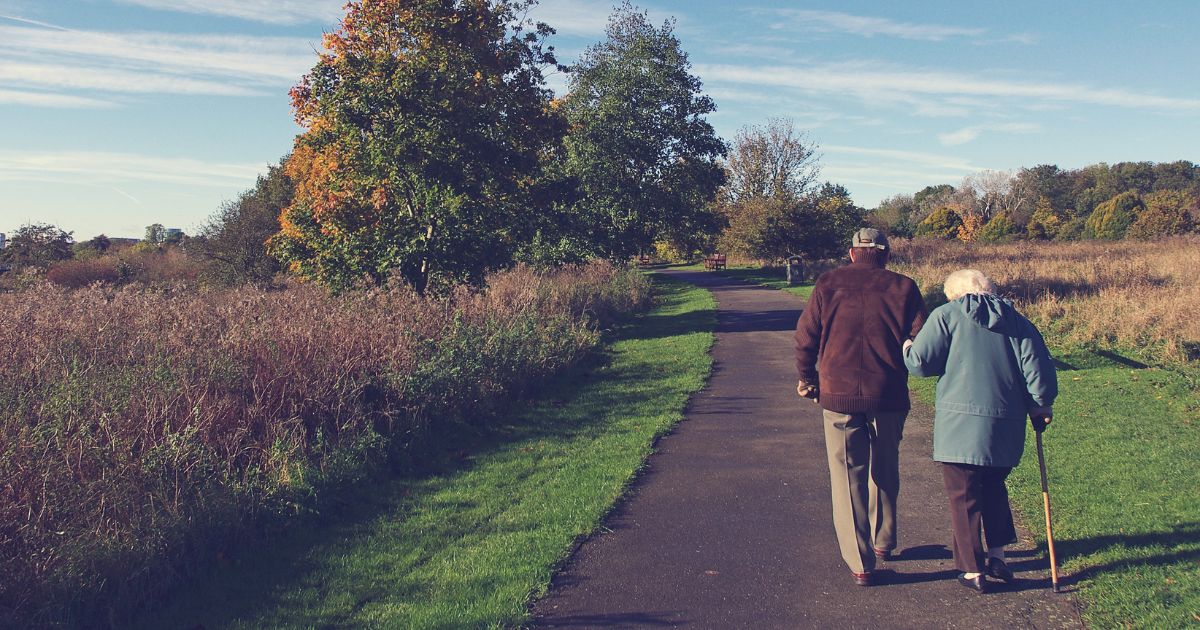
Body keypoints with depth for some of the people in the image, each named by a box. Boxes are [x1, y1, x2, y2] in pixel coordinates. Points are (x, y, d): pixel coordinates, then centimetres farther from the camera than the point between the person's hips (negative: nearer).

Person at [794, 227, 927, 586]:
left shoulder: (828, 284, 1)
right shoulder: (902, 287, 1)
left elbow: (805, 337, 0)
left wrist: (807, 379, 15)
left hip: (838, 396, -1)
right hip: (889, 396, 1)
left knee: (848, 477, 6)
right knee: (885, 471, 22)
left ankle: (860, 563, 5)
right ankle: (883, 541, 37)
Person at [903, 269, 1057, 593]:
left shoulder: (945, 315, -2)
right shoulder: (1016, 320, 11)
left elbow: (920, 362, -8)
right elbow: (1038, 368, 4)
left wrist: (906, 348, 14)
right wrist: (1040, 406, 18)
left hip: (960, 424, -5)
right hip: (1006, 427, 5)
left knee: (964, 497, 6)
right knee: (994, 488, 25)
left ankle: (973, 571, 12)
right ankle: (997, 555, 25)